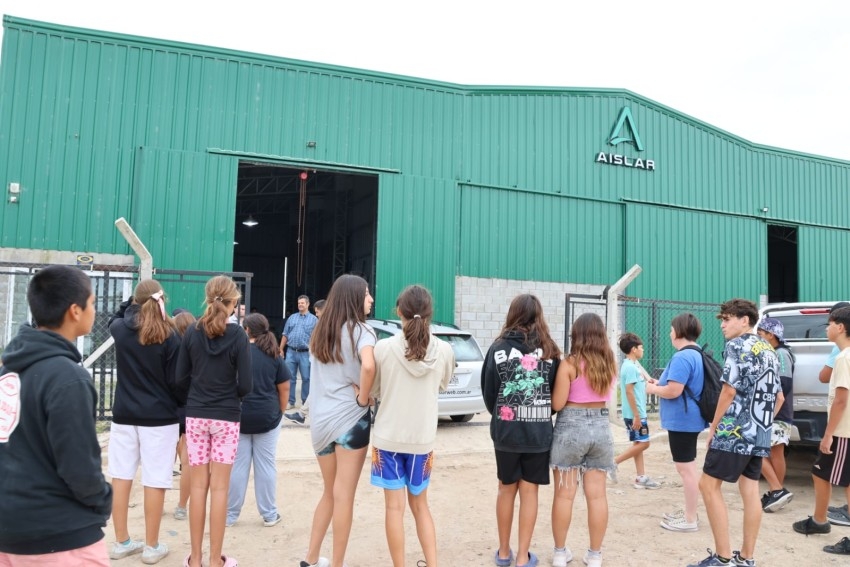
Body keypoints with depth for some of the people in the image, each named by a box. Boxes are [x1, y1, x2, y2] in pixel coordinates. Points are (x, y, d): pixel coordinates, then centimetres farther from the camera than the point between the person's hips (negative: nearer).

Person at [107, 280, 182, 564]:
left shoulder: (121, 329, -1)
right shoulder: (169, 336, -10)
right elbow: (176, 381, -8)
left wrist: (132, 302, 19)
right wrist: (184, 418, 0)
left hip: (124, 414, 4)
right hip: (159, 417, -4)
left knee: (121, 476, 11)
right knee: (155, 480, 2)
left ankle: (121, 542, 22)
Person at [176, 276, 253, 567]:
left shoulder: (192, 332, -3)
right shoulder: (238, 335, -12)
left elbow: (181, 378, 0)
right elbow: (245, 385, -11)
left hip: (195, 416, 3)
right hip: (226, 418, -3)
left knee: (198, 485, 10)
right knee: (219, 488, 5)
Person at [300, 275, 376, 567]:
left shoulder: (322, 332, 11)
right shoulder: (360, 330, -9)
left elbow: (324, 375, 3)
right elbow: (368, 366, -28)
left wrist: (353, 387, -4)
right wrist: (363, 399, -15)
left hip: (320, 419, 6)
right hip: (350, 418, -6)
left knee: (329, 492, 21)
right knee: (344, 496, 4)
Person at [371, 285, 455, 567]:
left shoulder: (384, 348, -13)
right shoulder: (445, 350, -7)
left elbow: (373, 391, 1)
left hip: (389, 437, -2)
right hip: (423, 439, 2)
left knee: (394, 507, 8)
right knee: (420, 505, 18)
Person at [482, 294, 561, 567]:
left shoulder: (498, 348, -5)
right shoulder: (549, 350, -4)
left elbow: (487, 391, 1)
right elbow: (557, 393, 1)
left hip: (506, 430, 0)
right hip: (538, 432, 0)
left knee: (506, 489, 15)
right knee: (529, 491, 10)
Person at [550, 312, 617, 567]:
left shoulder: (569, 364, -13)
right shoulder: (610, 364, 2)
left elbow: (557, 404, -12)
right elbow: (604, 394, 12)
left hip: (571, 427, -4)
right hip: (601, 427, 4)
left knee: (564, 494, 7)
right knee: (597, 495, 10)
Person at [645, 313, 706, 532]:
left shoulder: (682, 357, -21)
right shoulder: (696, 354, 12)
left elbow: (673, 391, -27)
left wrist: (653, 389, -9)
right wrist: (660, 383, 15)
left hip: (681, 421, -11)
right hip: (688, 419, 11)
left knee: (685, 468, -2)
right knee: (688, 467, 19)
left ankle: (690, 520, 6)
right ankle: (688, 512, 30)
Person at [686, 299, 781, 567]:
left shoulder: (737, 346, -10)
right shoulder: (769, 351, 16)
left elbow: (729, 391, -15)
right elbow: (779, 397, 20)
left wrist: (713, 427, -6)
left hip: (735, 431, -8)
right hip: (760, 434, 9)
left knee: (709, 485, -3)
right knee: (750, 490, 9)